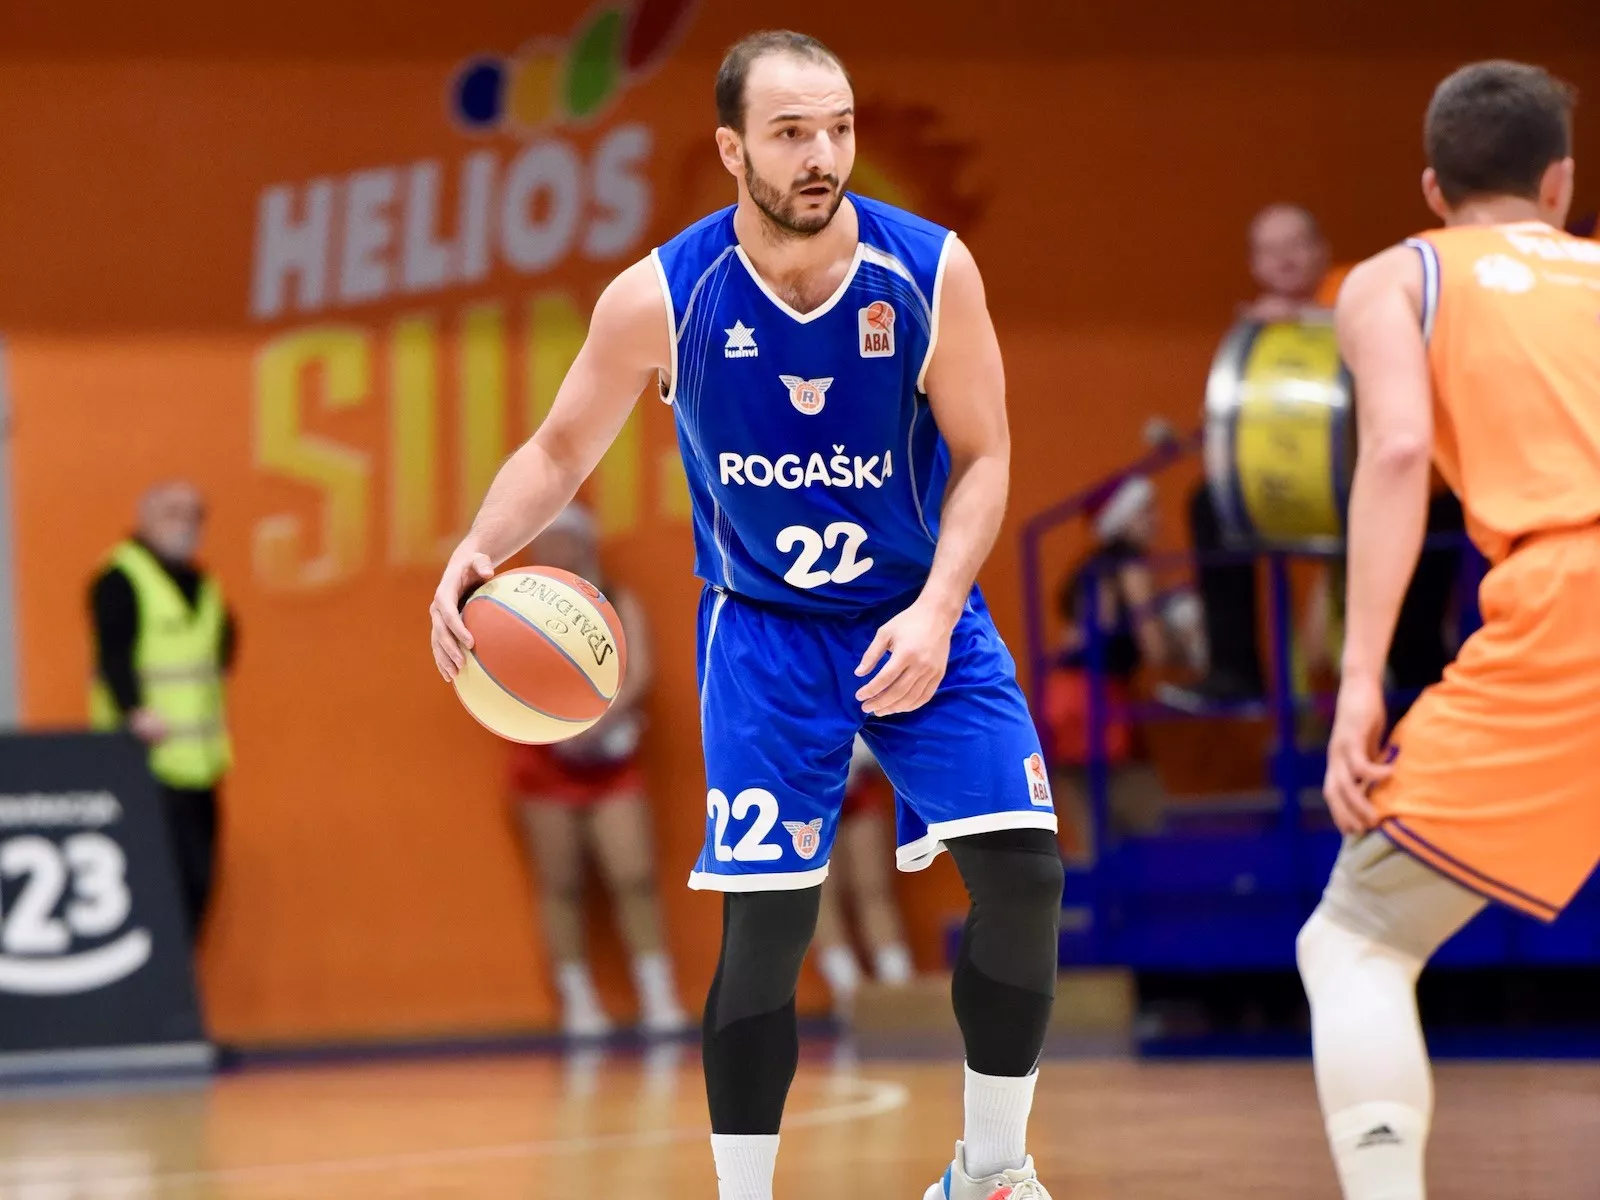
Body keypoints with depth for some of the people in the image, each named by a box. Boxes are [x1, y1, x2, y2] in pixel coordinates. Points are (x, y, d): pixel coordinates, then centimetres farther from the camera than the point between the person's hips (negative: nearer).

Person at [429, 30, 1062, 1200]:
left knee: (1022, 867, -11)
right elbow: (560, 453, -4)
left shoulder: (932, 272, -16)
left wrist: (936, 610, -22)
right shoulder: (663, 296, -16)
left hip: (919, 616, 1)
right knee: (766, 916, -9)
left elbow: (982, 459, -7)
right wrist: (479, 550, -24)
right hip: (764, 629, -1)